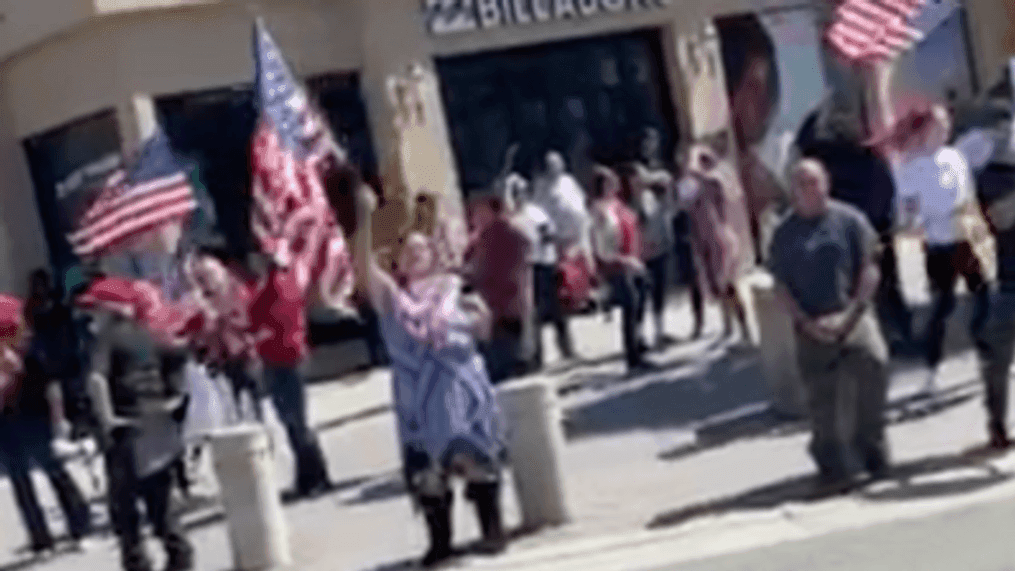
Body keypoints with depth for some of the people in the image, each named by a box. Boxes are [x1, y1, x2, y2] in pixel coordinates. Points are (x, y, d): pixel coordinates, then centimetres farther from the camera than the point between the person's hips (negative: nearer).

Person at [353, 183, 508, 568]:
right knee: (426, 468, 4)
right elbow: (364, 268, -14)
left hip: (462, 388, 0)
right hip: (420, 396, 0)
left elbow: (482, 333, 10)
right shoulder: (391, 296, 2)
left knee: (477, 458, 3)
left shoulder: (451, 290, 4)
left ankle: (492, 530, 18)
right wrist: (365, 218, -23)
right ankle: (440, 540, 17)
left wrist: (481, 315, -13)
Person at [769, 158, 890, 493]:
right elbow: (780, 286, 6)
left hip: (852, 314, -2)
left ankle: (871, 449, -6)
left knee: (872, 361, -24)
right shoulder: (785, 233, 8)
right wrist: (807, 323, -7)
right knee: (823, 397, -1)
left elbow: (869, 270, 0)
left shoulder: (849, 220, 3)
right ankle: (834, 468, 11)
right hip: (811, 324, 2)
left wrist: (850, 315, -10)